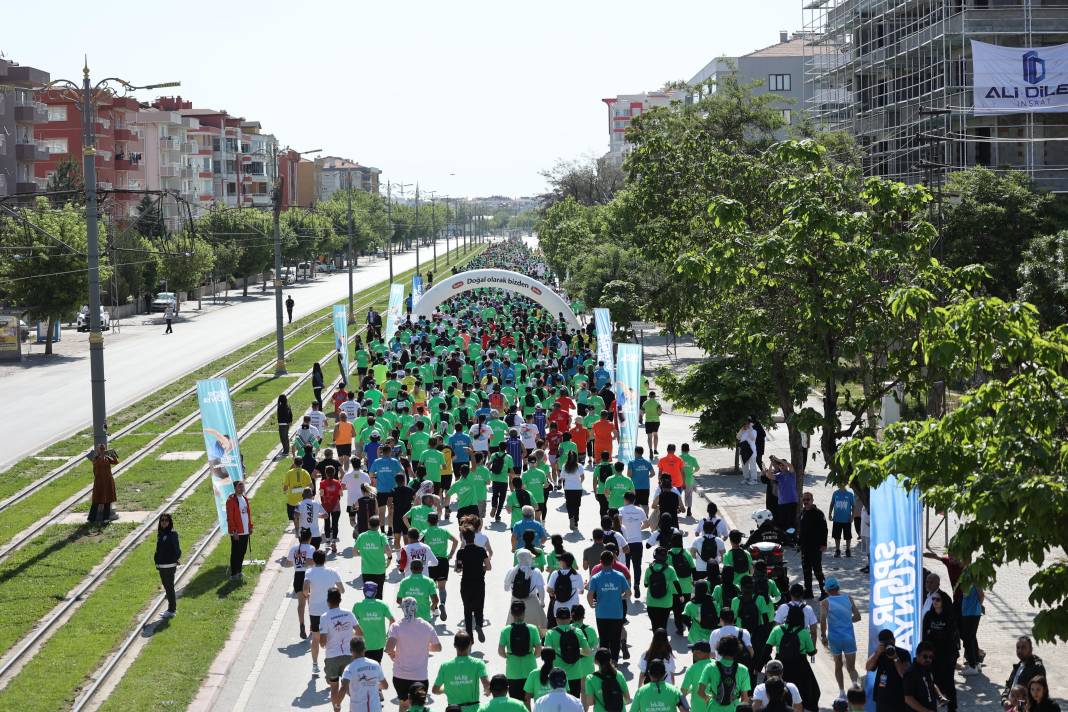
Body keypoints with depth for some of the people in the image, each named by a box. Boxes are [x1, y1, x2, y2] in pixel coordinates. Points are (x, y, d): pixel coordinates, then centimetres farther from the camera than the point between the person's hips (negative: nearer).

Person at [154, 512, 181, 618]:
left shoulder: (172, 534, -12)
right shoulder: (160, 534, 10)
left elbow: (177, 549, -12)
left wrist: (175, 561, -11)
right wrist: (157, 562, 14)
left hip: (169, 566, -8)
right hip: (161, 566, 8)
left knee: (170, 587, -2)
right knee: (166, 586, 15)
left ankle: (172, 610, 6)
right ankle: (171, 608, 25)